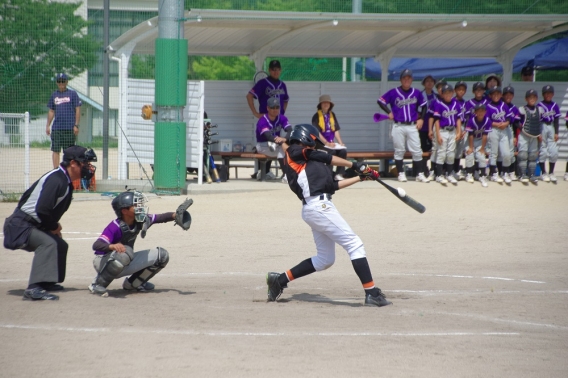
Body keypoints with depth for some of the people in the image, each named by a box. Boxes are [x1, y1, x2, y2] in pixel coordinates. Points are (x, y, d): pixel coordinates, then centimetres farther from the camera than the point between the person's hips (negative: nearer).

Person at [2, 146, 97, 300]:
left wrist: (54, 227, 1)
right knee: (48, 243, -31)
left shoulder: (66, 182, 12)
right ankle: (34, 288, -40)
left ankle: (46, 282, 29)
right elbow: (42, 210, -29)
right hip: (20, 225, -11)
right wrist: (54, 227, -13)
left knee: (60, 245, 22)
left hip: (33, 226, 11)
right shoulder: (56, 179, -21)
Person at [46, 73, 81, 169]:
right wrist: (48, 126, 11)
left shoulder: (72, 94, 3)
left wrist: (76, 125, -8)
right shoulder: (54, 95, 14)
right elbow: (51, 111, 18)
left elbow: (78, 110, 0)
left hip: (69, 128, -3)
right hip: (56, 128, 3)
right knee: (55, 150, -1)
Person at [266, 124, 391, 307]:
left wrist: (360, 177, 22)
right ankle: (371, 293, -15)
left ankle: (280, 279, 19)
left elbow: (332, 185, 23)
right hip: (319, 205, -10)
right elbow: (325, 157, -2)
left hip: (311, 209, 10)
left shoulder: (303, 163, 27)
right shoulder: (295, 152, 4)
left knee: (325, 259, 16)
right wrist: (354, 165, 7)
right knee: (355, 244, -10)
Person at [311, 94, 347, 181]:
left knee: (343, 150, -20)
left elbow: (336, 130, 13)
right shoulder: (316, 116, -5)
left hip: (331, 143, 5)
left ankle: (339, 174, -17)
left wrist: (341, 143, -1)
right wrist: (327, 143, -20)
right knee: (332, 152, -31)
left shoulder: (332, 115, 13)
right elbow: (317, 132, -13)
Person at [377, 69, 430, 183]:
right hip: (398, 126, -1)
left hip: (412, 126, 1)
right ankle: (401, 174, 11)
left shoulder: (416, 93, 5)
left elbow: (424, 105, 17)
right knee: (399, 151, 3)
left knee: (417, 151, -2)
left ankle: (420, 174, 2)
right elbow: (380, 101, 3)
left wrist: (421, 118, 7)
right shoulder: (394, 92, -2)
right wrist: (389, 112, -4)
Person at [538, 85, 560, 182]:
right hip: (542, 128, -3)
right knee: (543, 151, -1)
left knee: (554, 152, 0)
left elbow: (556, 120, 9)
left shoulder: (555, 106, 8)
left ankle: (551, 173, 10)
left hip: (551, 128, 3)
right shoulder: (540, 105, -3)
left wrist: (556, 133, 4)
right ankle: (543, 173, 7)